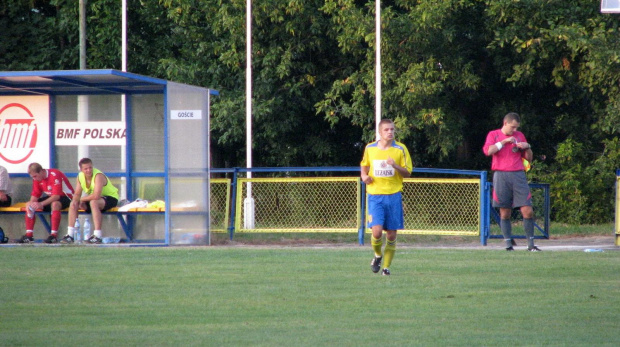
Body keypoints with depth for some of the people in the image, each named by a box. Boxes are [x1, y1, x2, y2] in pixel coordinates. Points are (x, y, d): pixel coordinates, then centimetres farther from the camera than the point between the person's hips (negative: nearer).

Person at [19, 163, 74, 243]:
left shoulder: (54, 175, -27)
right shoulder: (37, 178, -3)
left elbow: (56, 196, -33)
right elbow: (35, 195, 0)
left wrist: (41, 204, -39)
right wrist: (31, 203, -21)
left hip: (64, 197, -8)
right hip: (50, 197, 8)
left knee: (55, 204, -40)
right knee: (29, 205, -5)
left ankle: (54, 235, -39)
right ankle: (29, 235, -8)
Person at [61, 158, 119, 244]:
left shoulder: (98, 176, -28)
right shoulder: (80, 176, -5)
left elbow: (96, 196, -38)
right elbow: (77, 194, 1)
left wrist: (82, 199, -24)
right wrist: (75, 201, -23)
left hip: (110, 197, -8)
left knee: (94, 202, -37)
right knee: (73, 204, -4)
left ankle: (98, 236, -38)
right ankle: (70, 234, -2)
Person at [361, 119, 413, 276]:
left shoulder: (400, 149, 0)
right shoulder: (369, 148, 5)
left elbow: (407, 173, 2)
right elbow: (364, 166, 22)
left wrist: (395, 166, -18)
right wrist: (364, 176, 1)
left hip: (393, 196, 0)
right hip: (375, 196, 0)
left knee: (391, 234, 2)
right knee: (377, 232, -14)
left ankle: (386, 266, 17)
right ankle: (377, 255, 16)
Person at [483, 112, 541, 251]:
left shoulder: (519, 136, 16)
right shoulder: (494, 135, 9)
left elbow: (529, 158, 20)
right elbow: (488, 151, -10)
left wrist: (527, 147, 1)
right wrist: (504, 141, -9)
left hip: (518, 176, 2)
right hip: (501, 176, -2)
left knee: (528, 211, -7)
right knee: (505, 213, -1)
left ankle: (531, 244, -1)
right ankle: (508, 244, 5)